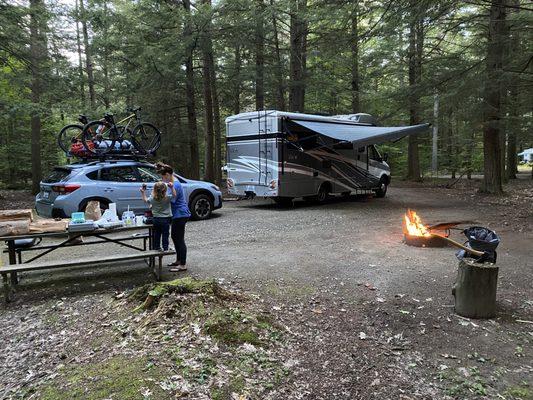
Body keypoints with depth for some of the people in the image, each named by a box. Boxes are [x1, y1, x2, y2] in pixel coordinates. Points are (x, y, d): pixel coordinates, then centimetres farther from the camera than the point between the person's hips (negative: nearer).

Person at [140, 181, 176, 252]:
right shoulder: (167, 198, -17)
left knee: (156, 235, 14)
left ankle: (156, 248, 21)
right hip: (165, 219, -3)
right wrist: (172, 187, -22)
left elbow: (145, 200, 11)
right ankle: (165, 248, 8)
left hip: (156, 219, 4)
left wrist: (143, 193, 18)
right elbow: (174, 195, -13)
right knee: (165, 235, 4)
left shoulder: (152, 198, -5)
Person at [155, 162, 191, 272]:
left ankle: (183, 265, 3)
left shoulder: (175, 185, -21)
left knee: (179, 239, -5)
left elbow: (171, 201, -21)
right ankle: (179, 260, 31)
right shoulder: (173, 181, 10)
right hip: (177, 215, 11)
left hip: (180, 215, -11)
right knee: (174, 237, 19)